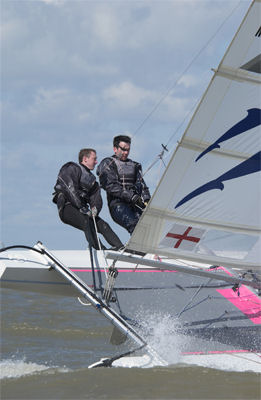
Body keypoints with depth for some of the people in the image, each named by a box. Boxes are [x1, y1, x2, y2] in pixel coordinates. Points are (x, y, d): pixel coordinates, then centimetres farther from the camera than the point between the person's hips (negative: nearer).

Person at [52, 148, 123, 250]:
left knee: (103, 225, -8)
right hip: (67, 207, -8)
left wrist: (95, 208, -11)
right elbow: (70, 190, -14)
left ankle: (121, 248, -15)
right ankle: (98, 249, -42)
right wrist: (83, 209, -19)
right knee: (87, 222, -32)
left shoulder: (91, 178, 26)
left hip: (81, 210, 8)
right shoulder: (73, 169, -1)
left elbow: (96, 198, 13)